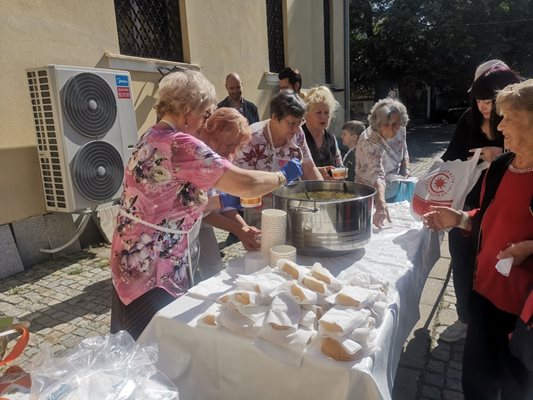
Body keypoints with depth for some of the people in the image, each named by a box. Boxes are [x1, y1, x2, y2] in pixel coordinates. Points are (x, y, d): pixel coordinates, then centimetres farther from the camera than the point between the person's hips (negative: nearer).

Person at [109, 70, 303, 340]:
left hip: (135, 265, 10)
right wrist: (284, 175, -8)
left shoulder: (152, 139, 8)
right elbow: (245, 183, -26)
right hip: (154, 274, -10)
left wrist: (224, 201, 8)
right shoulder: (179, 144, -22)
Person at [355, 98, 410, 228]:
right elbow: (377, 176, -46)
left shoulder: (400, 131, -9)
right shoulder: (370, 142, -32)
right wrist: (381, 207, -58)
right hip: (372, 195, -7)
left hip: (394, 188, 7)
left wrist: (406, 171, -2)